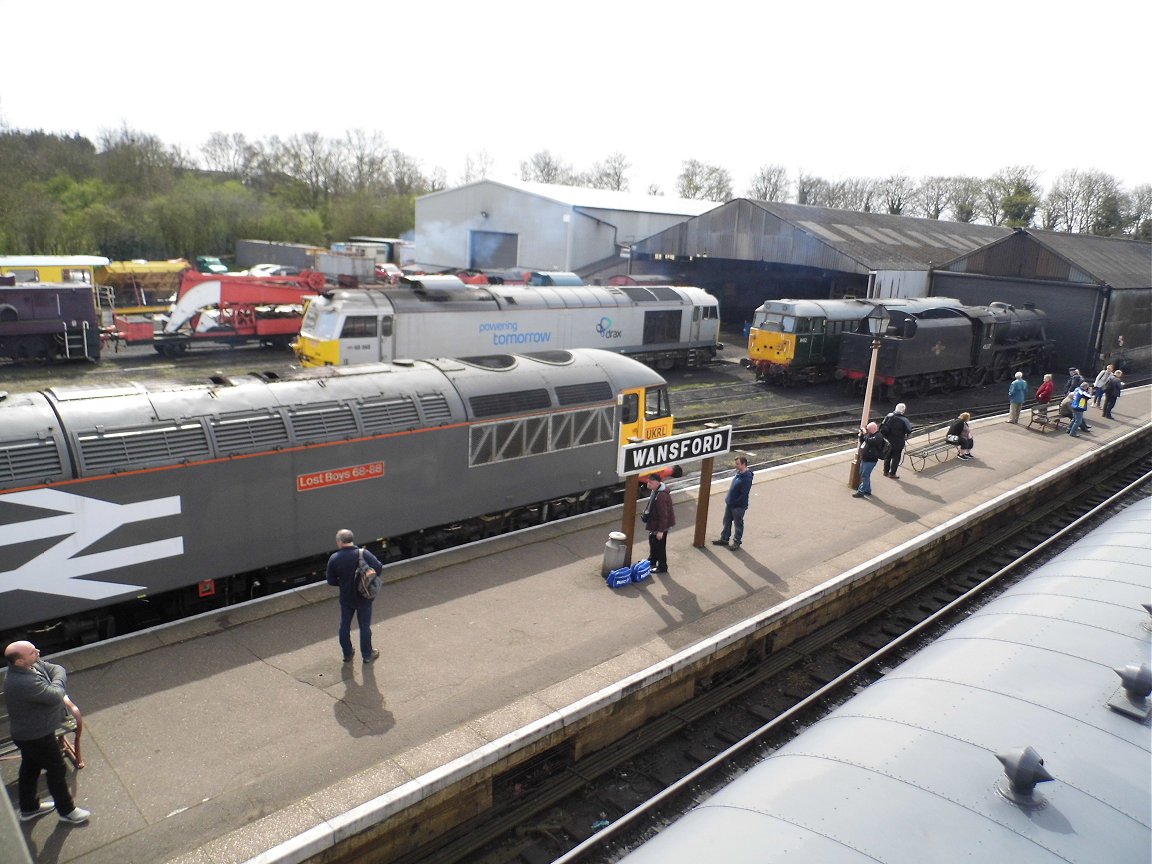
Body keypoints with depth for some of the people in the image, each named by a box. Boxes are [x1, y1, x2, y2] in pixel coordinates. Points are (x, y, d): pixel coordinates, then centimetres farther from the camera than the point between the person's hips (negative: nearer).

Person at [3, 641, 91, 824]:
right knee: (56, 769, 9)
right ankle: (66, 811, 28)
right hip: (36, 735, -9)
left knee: (30, 768, 26)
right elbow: (56, 695, -33)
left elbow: (58, 670, -2)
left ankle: (28, 808, 47)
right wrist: (58, 685, -14)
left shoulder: (34, 664, -11)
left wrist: (56, 685, -19)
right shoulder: (23, 683, -38)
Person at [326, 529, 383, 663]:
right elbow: (378, 568, -25)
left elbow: (331, 581, -7)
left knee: (344, 626, 21)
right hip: (363, 598, -2)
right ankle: (367, 655, 31)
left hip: (346, 598, 2)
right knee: (364, 626, 15)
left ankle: (347, 654, 37)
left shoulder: (333, 558, -14)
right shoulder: (363, 554, -21)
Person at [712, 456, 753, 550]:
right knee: (727, 522, 19)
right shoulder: (738, 473, 2)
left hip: (739, 506, -9)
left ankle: (737, 542, 25)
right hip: (730, 503, 9)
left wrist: (734, 502, -20)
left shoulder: (747, 478, -26)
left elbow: (744, 495, -25)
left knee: (738, 524, 10)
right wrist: (728, 498, 11)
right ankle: (724, 539, 33)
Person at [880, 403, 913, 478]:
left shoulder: (889, 416, -9)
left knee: (887, 457, 19)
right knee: (896, 458, 11)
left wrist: (885, 435, 6)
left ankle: (886, 472, 32)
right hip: (898, 443, -4)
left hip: (888, 441, 4)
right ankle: (892, 474, 18)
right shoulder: (904, 420, -20)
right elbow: (908, 431, -23)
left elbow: (882, 428, -8)